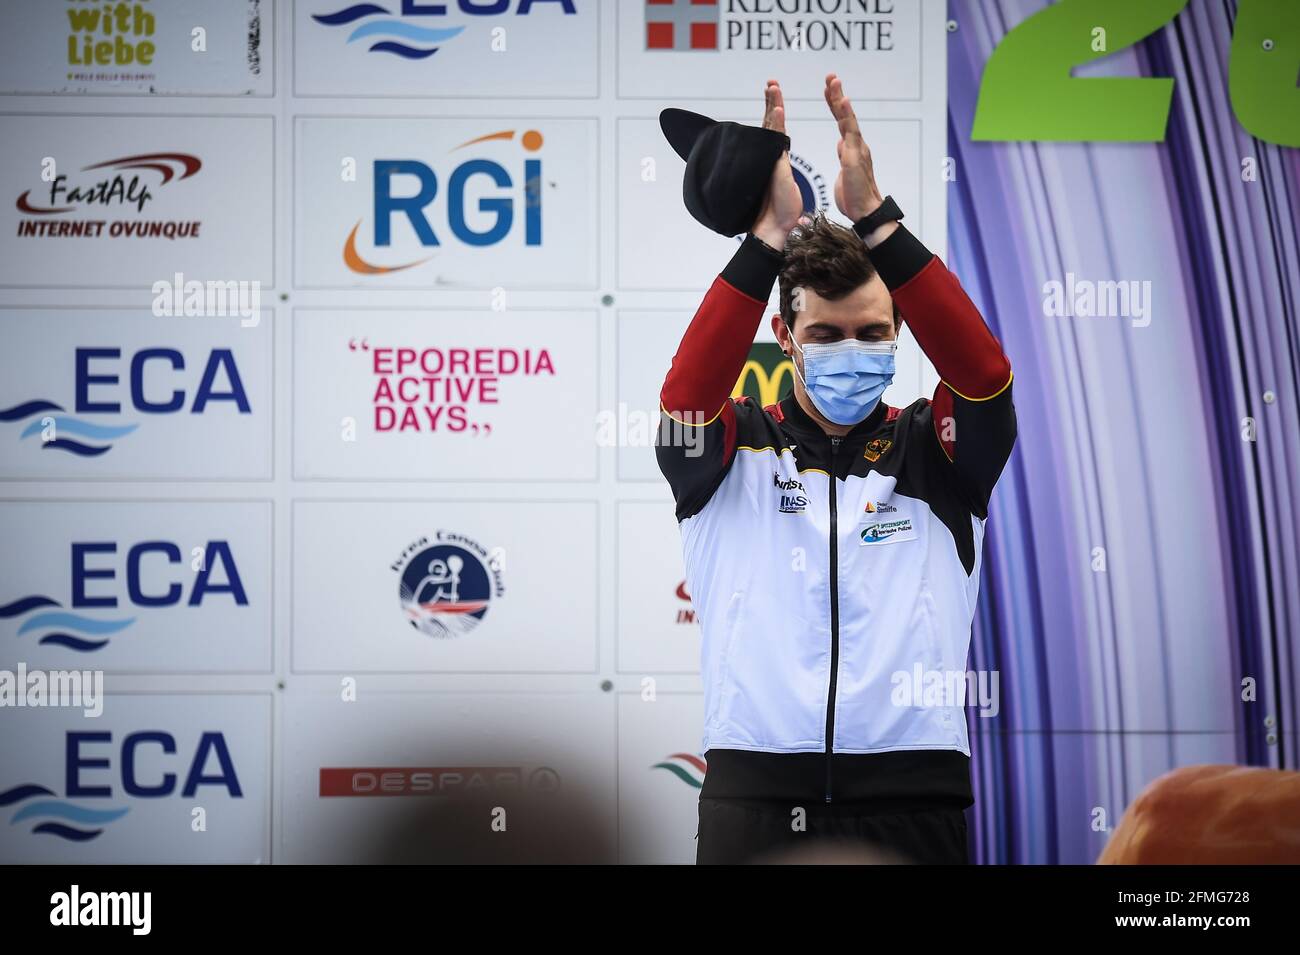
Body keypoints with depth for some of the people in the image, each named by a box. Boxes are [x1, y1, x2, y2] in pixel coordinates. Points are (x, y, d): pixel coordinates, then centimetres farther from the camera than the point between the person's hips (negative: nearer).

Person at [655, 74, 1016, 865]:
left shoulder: (932, 453, 8)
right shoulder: (735, 451, 7)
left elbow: (983, 372, -10)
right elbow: (687, 394, -14)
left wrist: (876, 219, -18)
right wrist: (770, 238, -21)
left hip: (911, 799, 1)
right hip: (755, 797, 0)